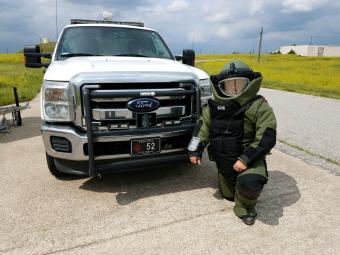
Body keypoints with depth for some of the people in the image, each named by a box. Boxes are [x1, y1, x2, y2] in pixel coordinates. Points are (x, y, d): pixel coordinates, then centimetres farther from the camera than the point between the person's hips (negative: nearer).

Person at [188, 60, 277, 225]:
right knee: (228, 195, 19)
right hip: (224, 160, 5)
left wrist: (246, 159, -27)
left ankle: (244, 206, -2)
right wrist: (195, 151, -2)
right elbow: (202, 127, 6)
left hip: (249, 158, -5)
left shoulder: (258, 106, -16)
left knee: (249, 183, -35)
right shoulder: (213, 106, -2)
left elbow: (267, 137, -20)